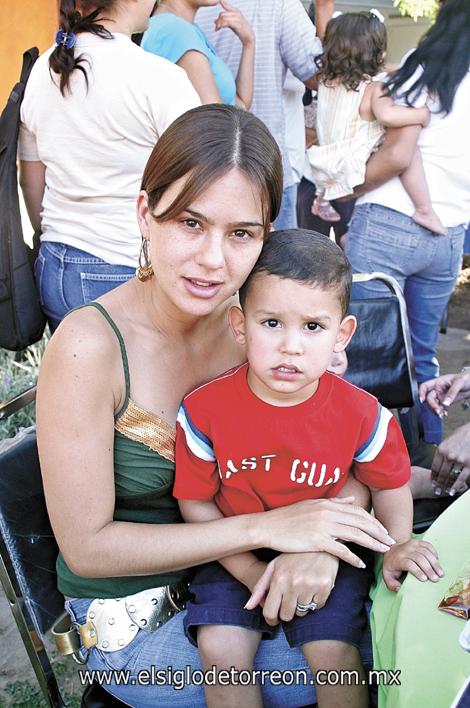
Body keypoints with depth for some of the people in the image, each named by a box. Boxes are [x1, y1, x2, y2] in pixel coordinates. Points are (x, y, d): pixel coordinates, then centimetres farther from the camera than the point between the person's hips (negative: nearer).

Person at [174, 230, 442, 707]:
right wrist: (252, 572, -12)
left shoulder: (361, 415, -13)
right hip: (236, 559, 0)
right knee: (220, 650, -16)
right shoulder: (205, 410, -16)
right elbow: (196, 502, -7)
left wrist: (398, 544, -10)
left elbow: (389, 485, 6)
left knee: (333, 652, -15)